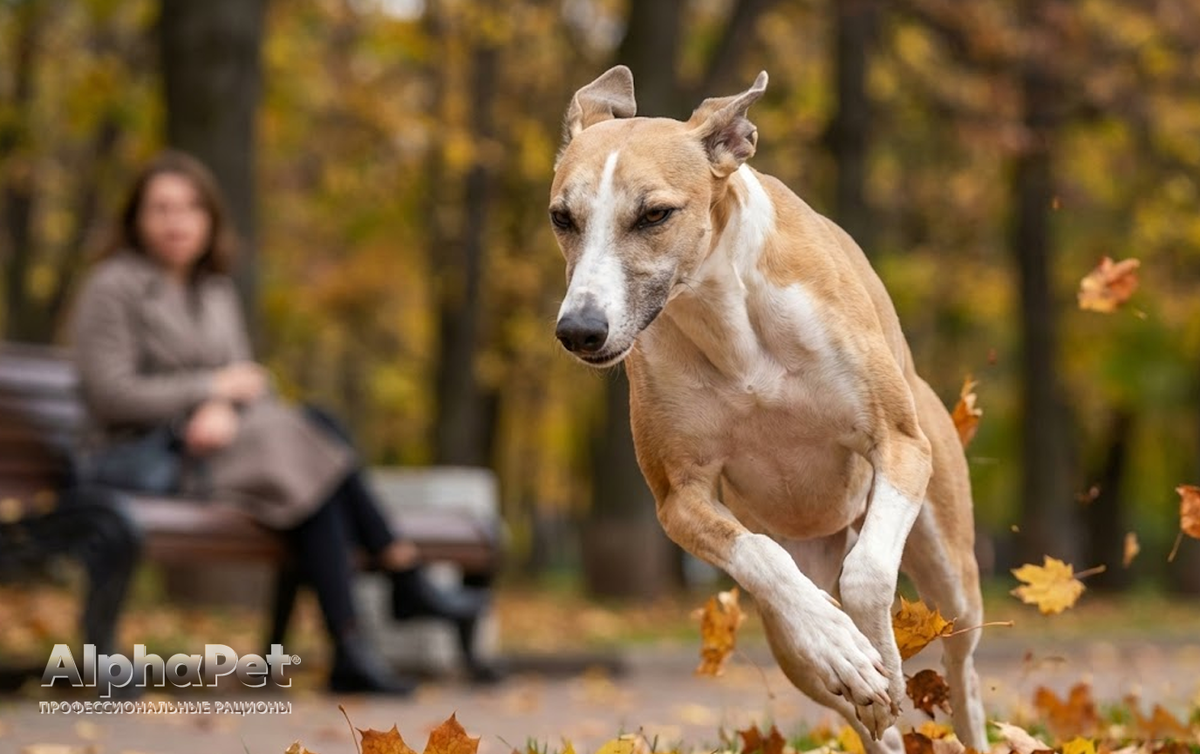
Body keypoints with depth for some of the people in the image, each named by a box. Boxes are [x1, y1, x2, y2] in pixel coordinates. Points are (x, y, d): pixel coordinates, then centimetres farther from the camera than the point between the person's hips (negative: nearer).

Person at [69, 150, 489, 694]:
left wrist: (223, 409, -15)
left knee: (318, 426, -22)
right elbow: (111, 395, -12)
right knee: (311, 464, -26)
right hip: (143, 456, -7)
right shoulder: (112, 287, -4)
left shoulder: (216, 291, 17)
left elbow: (243, 381, 10)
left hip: (214, 439, 7)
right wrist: (216, 387, -8)